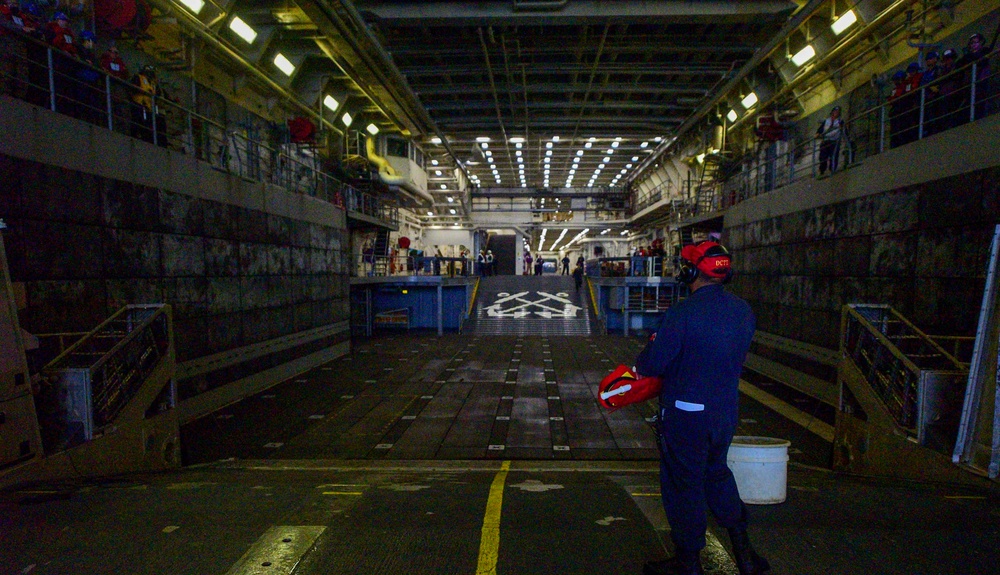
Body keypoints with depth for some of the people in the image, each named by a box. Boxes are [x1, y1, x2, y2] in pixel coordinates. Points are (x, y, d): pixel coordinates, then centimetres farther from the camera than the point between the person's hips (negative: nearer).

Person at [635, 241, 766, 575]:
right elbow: (739, 356, 11)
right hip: (727, 409, 7)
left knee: (683, 484, 9)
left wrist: (639, 365, 4)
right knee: (717, 473, 26)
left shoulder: (683, 313, -22)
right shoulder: (743, 311, 0)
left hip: (686, 413, -7)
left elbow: (654, 363, -19)